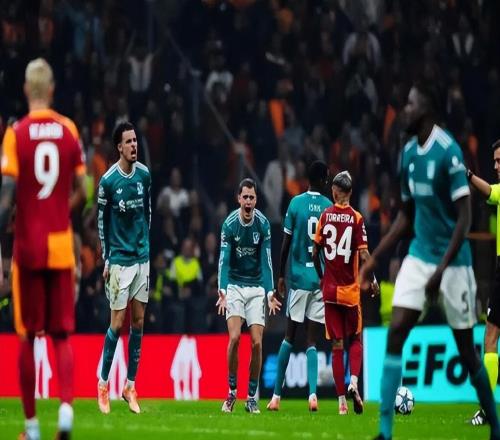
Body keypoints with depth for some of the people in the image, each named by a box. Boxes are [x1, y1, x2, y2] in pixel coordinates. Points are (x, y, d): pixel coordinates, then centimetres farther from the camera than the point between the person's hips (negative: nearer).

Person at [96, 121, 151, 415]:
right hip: (120, 259, -4)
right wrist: (106, 260, 0)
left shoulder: (145, 175, 2)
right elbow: (102, 221, -1)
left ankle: (131, 386, 12)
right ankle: (103, 383, 9)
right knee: (118, 323, -4)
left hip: (143, 257, 4)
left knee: (138, 322, 5)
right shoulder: (108, 181, -10)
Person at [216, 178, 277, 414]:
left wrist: (270, 293, -17)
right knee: (234, 337, -16)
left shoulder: (263, 224, -7)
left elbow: (266, 260, -6)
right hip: (234, 285, -1)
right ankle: (231, 392, 0)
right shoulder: (230, 224, -11)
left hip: (256, 287, 1)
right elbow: (224, 260, -14)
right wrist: (222, 292, -27)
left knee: (257, 342, -6)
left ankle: (252, 397, 6)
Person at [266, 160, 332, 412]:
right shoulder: (329, 208, 1)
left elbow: (285, 244, 2)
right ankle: (313, 393, -16)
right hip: (322, 279, 0)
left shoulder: (295, 204, 0)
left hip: (298, 278, 0)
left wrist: (281, 277, 11)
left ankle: (276, 394, 8)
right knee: (312, 341, 1)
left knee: (289, 337, 8)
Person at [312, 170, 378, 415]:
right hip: (351, 289, -1)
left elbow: (315, 252, 0)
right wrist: (373, 281, 2)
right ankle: (353, 382, -9)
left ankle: (342, 401, 1)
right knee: (355, 340, 15)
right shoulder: (357, 218, -7)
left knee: (337, 345, 4)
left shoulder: (325, 215, -1)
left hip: (330, 289, 1)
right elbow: (363, 255, -11)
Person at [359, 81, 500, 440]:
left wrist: (441, 270, -22)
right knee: (395, 332, -8)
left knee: (466, 350, 2)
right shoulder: (408, 153, 7)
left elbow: (465, 218, -18)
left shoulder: (449, 151, -16)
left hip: (452, 261, -6)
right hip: (419, 255, 6)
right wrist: (374, 259, 13)